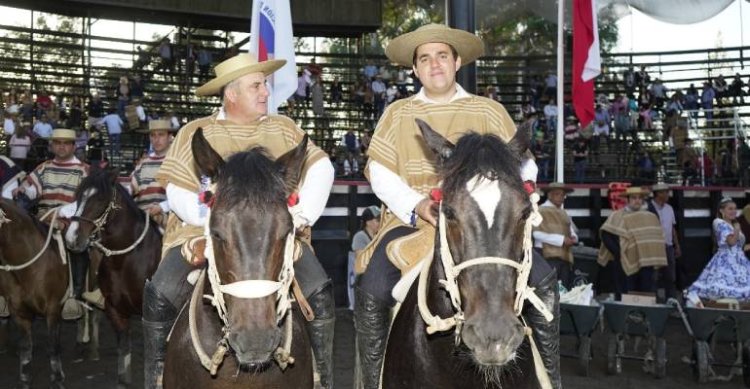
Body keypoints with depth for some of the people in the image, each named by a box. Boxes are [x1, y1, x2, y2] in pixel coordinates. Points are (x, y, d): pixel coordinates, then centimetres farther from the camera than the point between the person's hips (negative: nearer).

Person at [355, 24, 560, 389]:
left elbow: (521, 164, 11)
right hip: (413, 219, 0)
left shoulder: (490, 111, 13)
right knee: (371, 291, -25)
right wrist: (415, 205, -15)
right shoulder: (397, 113, 12)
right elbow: (379, 171, 3)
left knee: (542, 280, -20)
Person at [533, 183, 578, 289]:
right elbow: (537, 233, -14)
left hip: (565, 255, 8)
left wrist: (573, 238, 1)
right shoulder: (541, 210, -3)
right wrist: (561, 239, -16)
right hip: (548, 255, -8)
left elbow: (570, 230, 27)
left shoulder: (564, 213, 23)